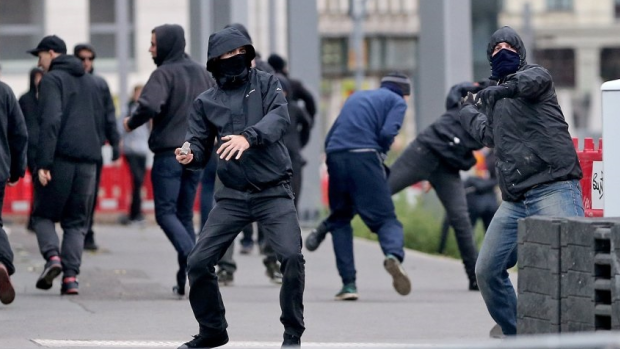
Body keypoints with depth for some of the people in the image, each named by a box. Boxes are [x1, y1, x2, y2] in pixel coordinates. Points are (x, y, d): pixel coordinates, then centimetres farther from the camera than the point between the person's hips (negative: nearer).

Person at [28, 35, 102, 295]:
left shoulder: (52, 79, -3)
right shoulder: (89, 81, 20)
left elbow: (50, 121, -14)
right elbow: (100, 121, 21)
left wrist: (43, 162, -16)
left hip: (60, 157, -6)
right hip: (88, 159, 6)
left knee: (44, 215, 7)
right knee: (76, 222, 8)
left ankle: (52, 256, -16)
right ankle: (71, 276, -4)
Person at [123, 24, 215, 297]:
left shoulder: (164, 73, -10)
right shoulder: (201, 73, 12)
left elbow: (149, 105, -25)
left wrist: (131, 123, -8)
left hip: (169, 152, -6)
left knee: (166, 212, -2)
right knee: (185, 215, 12)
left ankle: (191, 256, -26)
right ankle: (186, 279, 7)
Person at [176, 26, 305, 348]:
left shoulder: (266, 84, 3)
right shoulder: (205, 103, 9)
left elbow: (280, 117, -15)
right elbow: (200, 149, 7)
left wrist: (249, 136, -34)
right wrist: (189, 156, -18)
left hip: (273, 193, -3)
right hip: (232, 197, 3)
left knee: (291, 256, -20)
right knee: (198, 262, -2)